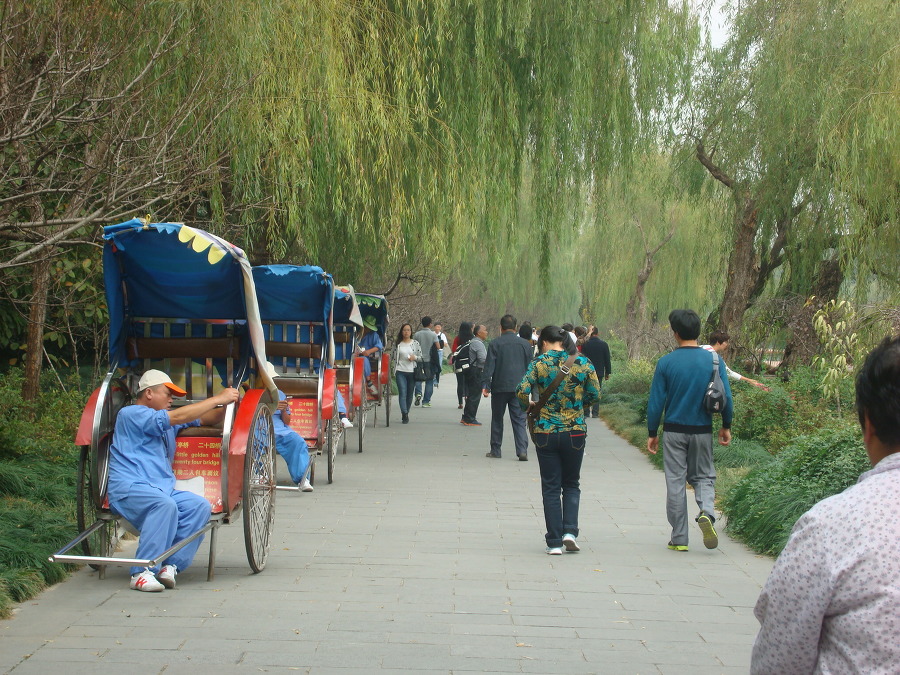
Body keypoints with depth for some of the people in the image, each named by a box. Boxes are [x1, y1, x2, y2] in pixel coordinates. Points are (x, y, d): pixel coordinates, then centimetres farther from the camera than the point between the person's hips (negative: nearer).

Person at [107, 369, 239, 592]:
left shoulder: (166, 421, 25)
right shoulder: (131, 414, -2)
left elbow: (204, 419, 26)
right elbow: (177, 417, -12)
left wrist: (229, 406, 4)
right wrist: (218, 399, -8)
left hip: (162, 489, 8)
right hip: (129, 489, -8)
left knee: (200, 506, -18)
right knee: (165, 504, -37)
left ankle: (170, 566, -18)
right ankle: (142, 573, -31)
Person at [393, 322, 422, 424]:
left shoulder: (415, 343, 5)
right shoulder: (398, 344, 7)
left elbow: (421, 357, 7)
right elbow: (394, 358, 13)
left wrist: (415, 357, -13)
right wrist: (394, 371, 8)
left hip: (412, 372, 0)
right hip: (400, 372, 0)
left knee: (409, 394, 6)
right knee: (402, 393, -12)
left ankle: (405, 414, 20)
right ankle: (405, 414, -18)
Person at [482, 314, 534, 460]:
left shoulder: (495, 344, -4)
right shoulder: (525, 344, 4)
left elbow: (489, 366, -7)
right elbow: (530, 367, 10)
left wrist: (485, 385, -5)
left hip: (499, 387, -2)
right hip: (519, 387, 2)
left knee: (497, 419, 11)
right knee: (519, 420, 2)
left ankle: (495, 450, 16)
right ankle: (522, 450, -10)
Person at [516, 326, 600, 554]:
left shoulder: (538, 364, -6)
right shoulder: (582, 363, -1)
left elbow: (522, 391, -15)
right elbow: (595, 393, 1)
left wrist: (529, 408, 5)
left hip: (545, 432, -1)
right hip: (575, 431, 1)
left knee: (551, 488, 8)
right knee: (571, 485, 18)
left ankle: (554, 542, 7)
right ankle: (570, 531, 0)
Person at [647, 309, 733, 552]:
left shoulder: (666, 363, -7)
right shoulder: (714, 360, -4)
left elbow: (656, 402, -5)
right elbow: (727, 397, -2)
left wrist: (652, 434, 4)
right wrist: (726, 427, 12)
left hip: (674, 431, -1)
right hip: (702, 431, 1)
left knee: (675, 483, 7)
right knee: (704, 477, 16)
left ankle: (679, 538, 10)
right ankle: (707, 512, -14)